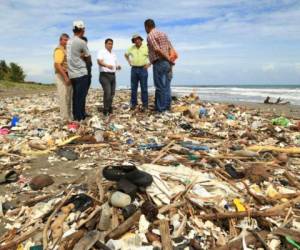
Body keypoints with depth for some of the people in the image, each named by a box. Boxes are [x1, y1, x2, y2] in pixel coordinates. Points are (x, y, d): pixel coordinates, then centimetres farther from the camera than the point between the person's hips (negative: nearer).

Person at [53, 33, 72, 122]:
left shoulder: (65, 50, 20)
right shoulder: (59, 50, -10)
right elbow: (57, 65, -22)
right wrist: (65, 77, -26)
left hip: (67, 76, 10)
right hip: (62, 76, -10)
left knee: (68, 98, 12)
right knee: (64, 98, -7)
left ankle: (69, 117, 20)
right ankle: (65, 118, -3)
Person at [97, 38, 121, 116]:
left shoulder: (114, 54, 22)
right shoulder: (101, 52, 0)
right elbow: (99, 62, -18)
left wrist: (118, 67, 0)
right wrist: (107, 65, -37)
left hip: (113, 75, 7)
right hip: (104, 75, -7)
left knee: (112, 93, 7)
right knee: (107, 92, -17)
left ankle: (110, 109, 19)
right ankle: (106, 110, -9)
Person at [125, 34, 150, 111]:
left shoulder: (146, 47, -3)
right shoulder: (131, 48, 8)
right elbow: (126, 55, 25)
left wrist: (149, 64, -7)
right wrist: (129, 62, 14)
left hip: (143, 69, -3)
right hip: (134, 69, 4)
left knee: (144, 88, -1)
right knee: (133, 88, 6)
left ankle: (145, 104, 5)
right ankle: (133, 104, 15)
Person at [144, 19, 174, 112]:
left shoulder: (150, 35, -5)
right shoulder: (163, 33, 20)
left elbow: (157, 50, -18)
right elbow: (171, 49, 15)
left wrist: (168, 59, -12)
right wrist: (170, 60, 11)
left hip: (159, 63, -8)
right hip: (167, 63, 8)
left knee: (160, 87, -4)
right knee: (166, 86, 11)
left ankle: (160, 109, 1)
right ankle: (167, 107, 16)